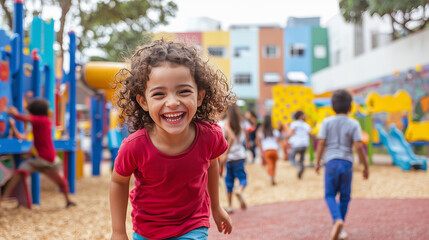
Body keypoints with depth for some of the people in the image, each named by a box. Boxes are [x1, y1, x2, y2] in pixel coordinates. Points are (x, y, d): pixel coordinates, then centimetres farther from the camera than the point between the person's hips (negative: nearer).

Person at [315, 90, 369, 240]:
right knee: (344, 197, 12)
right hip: (347, 163, 0)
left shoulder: (327, 122, -1)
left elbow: (321, 143, -4)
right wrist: (366, 167, -1)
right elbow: (358, 146, -9)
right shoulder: (353, 124, -3)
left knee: (330, 195, 9)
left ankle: (337, 220, -18)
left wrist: (317, 162, 6)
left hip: (331, 162, 0)